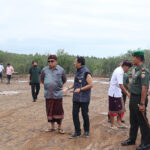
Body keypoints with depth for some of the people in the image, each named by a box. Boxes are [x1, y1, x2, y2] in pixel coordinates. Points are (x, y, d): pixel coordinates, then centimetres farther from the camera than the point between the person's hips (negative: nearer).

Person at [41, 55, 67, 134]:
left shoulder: (61, 70, -2)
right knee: (50, 111, 9)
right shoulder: (45, 70, 2)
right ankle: (52, 127, 24)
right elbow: (42, 79, 18)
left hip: (58, 94, -2)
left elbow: (64, 80, 12)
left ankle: (59, 127, 16)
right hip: (48, 94, 2)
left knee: (59, 111, 2)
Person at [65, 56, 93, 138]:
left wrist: (80, 89, -19)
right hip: (76, 97, 7)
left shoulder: (86, 72, -13)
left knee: (84, 114, 5)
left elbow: (90, 85, -15)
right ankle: (77, 132, 16)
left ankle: (86, 131, 23)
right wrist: (68, 88, 6)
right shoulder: (77, 71, 11)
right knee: (75, 114, 5)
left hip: (84, 98, -7)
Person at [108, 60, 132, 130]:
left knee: (120, 108, 14)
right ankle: (112, 125, 14)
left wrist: (126, 91, 18)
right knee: (113, 110, 3)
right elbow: (121, 85, -28)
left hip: (118, 93, 10)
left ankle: (119, 123, 23)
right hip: (114, 93, -10)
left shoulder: (119, 70, 9)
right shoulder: (119, 72, -22)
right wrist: (127, 93, -25)